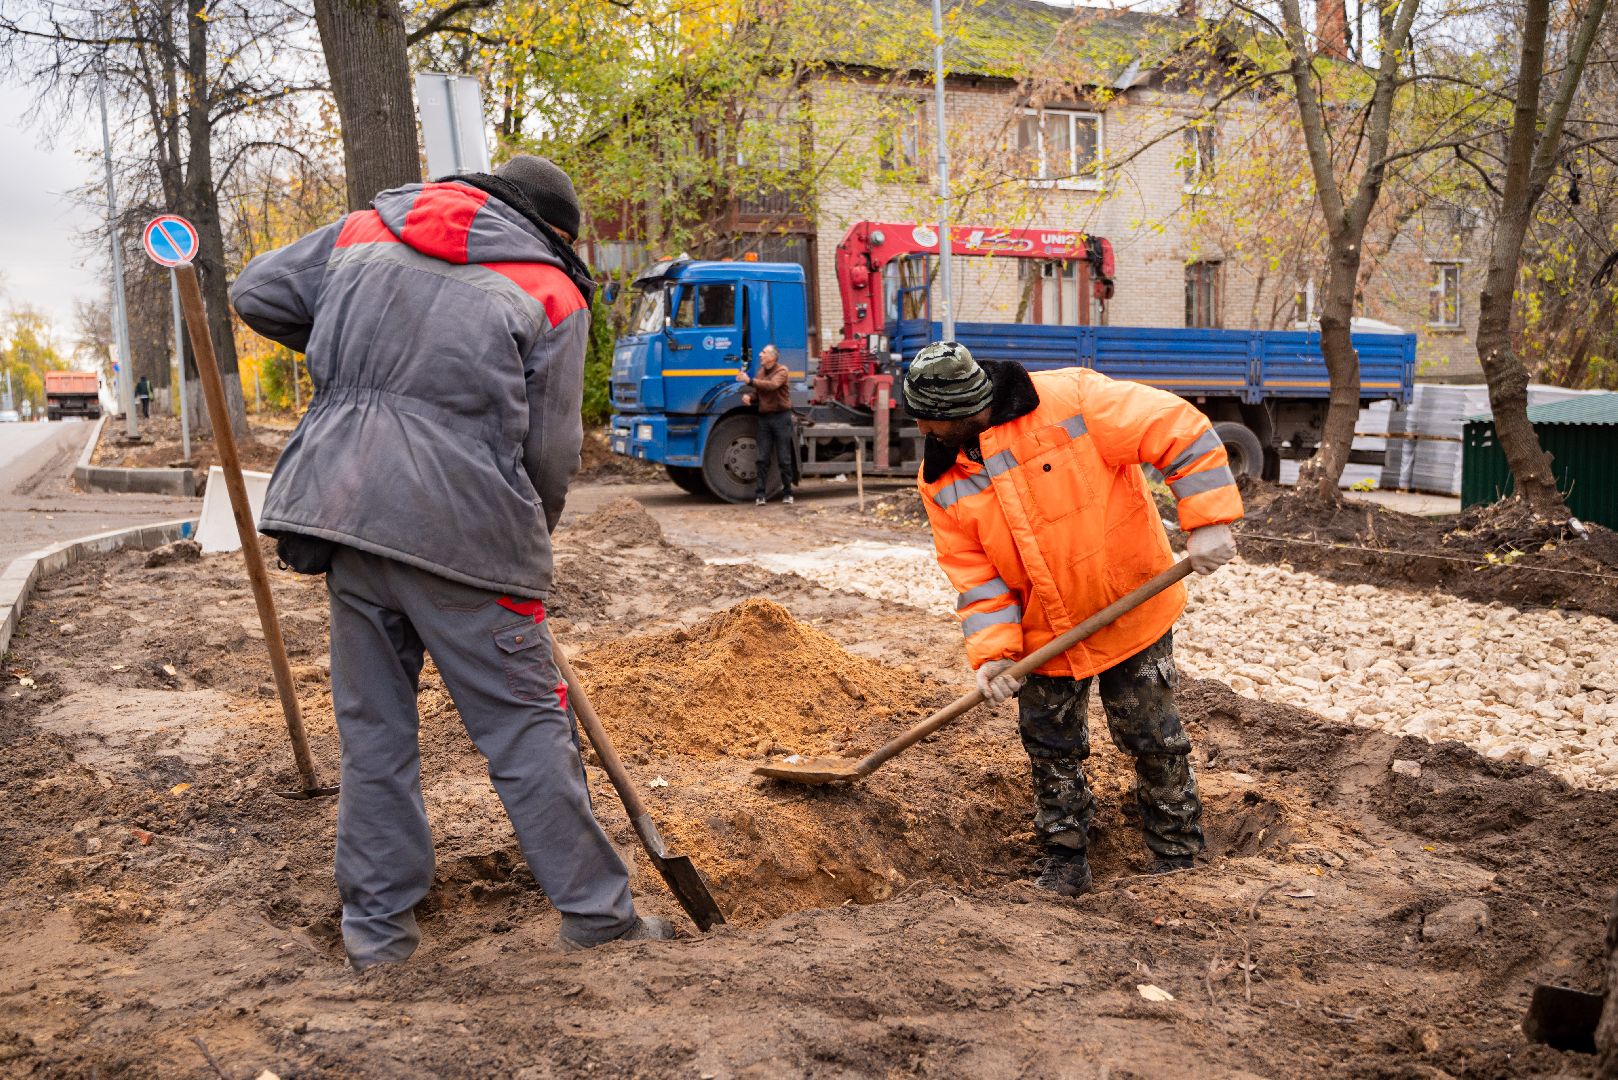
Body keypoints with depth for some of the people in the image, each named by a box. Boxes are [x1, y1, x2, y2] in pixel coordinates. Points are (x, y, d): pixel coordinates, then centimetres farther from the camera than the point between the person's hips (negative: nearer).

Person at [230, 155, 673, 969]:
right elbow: (551, 451, 1)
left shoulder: (364, 231, 14)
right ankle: (594, 910, 15)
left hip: (346, 509, 5)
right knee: (526, 725, 5)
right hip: (462, 528, -4)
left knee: (372, 725, 15)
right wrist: (531, 537, 19)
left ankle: (375, 924, 24)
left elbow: (258, 296, 20)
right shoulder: (550, 292, 2)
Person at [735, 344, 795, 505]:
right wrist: (749, 397, -5)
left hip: (781, 417, -5)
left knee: (784, 459, 2)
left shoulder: (782, 371, -6)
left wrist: (749, 380, -25)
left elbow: (771, 385, -24)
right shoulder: (761, 371, 13)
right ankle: (760, 494, 2)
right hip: (764, 417, 5)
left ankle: (787, 493, 11)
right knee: (763, 459, 2)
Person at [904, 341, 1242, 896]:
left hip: (1130, 609, -4)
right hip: (1042, 635, 4)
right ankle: (1065, 862, 32)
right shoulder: (942, 480, -8)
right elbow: (975, 574, -6)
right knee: (1051, 751, 12)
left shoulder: (1072, 400, -24)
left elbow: (1180, 430, -22)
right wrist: (992, 652, -17)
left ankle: (1177, 856, 31)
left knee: (1153, 739, 10)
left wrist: (1208, 522, -26)